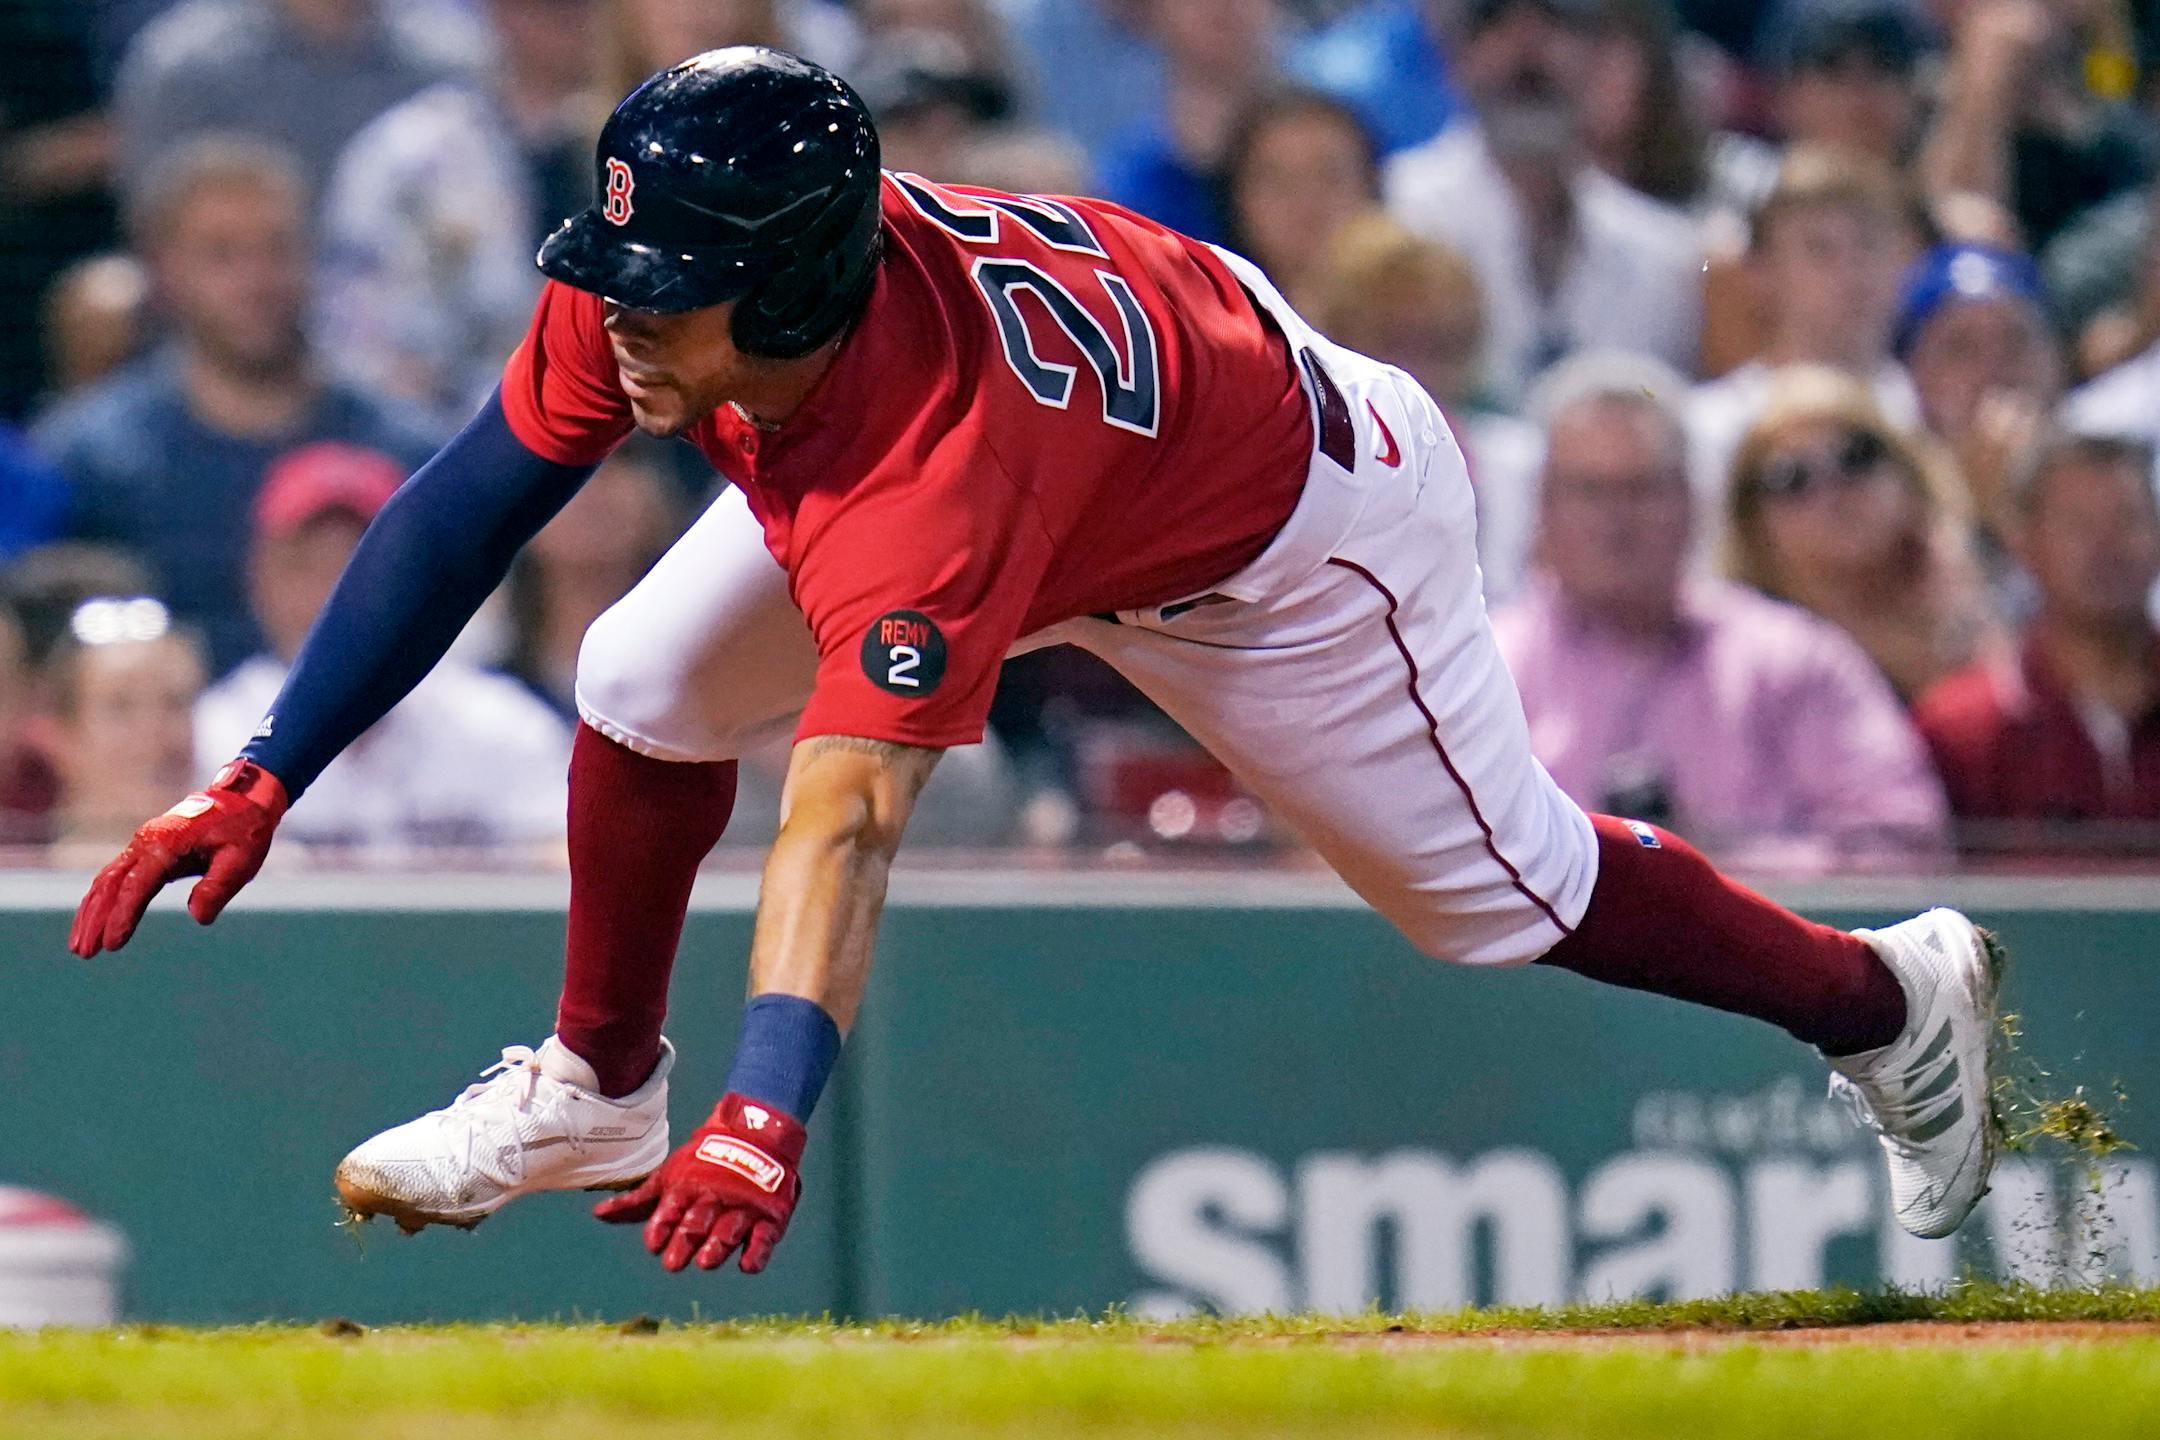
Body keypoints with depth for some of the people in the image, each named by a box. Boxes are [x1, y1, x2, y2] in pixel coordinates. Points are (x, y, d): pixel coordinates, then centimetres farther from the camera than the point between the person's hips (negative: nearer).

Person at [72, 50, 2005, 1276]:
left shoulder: (937, 477, -48)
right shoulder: (652, 292, -29)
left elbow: (847, 819, -57)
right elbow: (467, 509, -19)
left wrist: (769, 1119, -68)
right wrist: (266, 779, -25)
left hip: (1284, 540, -7)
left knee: (1509, 890, 8)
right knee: (647, 686, -7)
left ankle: (1891, 998, 32)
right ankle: (597, 1090, 16)